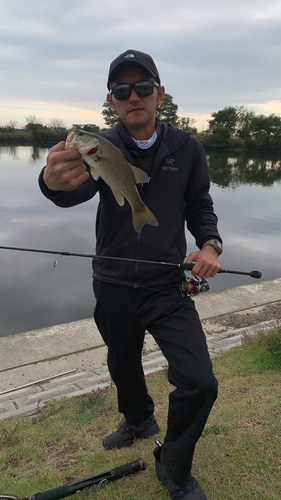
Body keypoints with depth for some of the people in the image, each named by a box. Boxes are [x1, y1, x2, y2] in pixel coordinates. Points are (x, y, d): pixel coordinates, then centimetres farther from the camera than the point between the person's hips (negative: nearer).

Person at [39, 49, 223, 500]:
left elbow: (200, 207, 8)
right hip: (113, 288, 1)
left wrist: (210, 245, -13)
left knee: (199, 384, -13)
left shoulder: (187, 149, -3)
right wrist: (55, 180, -53)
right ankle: (139, 421, 56)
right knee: (123, 366, 22)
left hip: (168, 287, -1)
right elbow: (75, 191, -29)